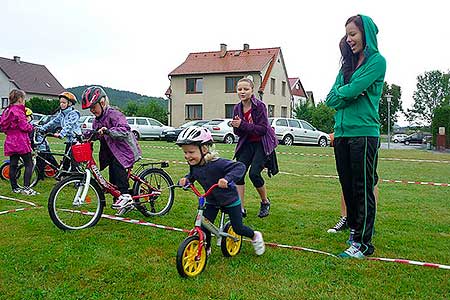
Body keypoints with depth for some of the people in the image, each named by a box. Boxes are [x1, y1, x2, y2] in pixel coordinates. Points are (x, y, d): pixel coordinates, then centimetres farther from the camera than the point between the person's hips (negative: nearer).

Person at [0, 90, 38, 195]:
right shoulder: (18, 111, -14)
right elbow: (24, 126, -16)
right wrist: (31, 127, 1)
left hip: (10, 142, 9)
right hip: (20, 141, -9)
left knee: (13, 165, 11)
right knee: (29, 164, -2)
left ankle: (15, 187, 18)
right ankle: (26, 187, -6)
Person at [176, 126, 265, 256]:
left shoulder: (217, 163, -34)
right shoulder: (194, 166, -12)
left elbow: (240, 166, -38)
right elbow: (192, 176, 10)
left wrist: (227, 178, -53)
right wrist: (186, 179, -13)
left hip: (230, 200, -5)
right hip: (211, 201, 6)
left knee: (238, 228, 7)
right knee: (204, 226, -1)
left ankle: (255, 236, 37)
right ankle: (206, 248, 25)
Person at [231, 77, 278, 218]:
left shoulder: (259, 106, -15)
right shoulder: (237, 108, 2)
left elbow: (262, 129, -22)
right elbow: (238, 133, 4)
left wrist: (242, 124, -29)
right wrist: (236, 127, -19)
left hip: (262, 144, -5)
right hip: (247, 144, 5)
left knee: (254, 173, -17)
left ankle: (265, 202, 11)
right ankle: (240, 208, -2)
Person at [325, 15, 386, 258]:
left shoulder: (377, 61, -3)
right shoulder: (347, 63, 18)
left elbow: (352, 90, -16)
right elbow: (331, 99, 9)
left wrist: (340, 93, 3)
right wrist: (348, 95, -8)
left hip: (364, 133, -7)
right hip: (342, 133, 7)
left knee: (363, 189, -1)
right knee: (347, 185, 13)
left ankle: (364, 243, 7)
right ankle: (354, 228, 29)